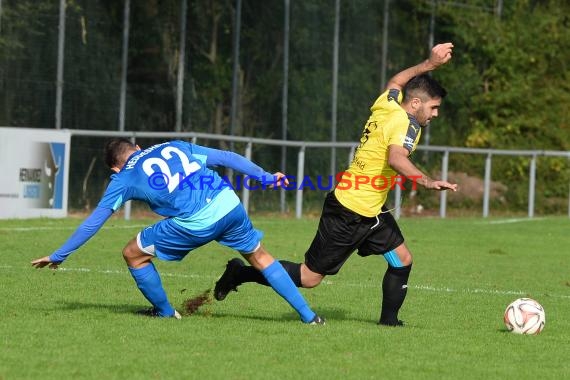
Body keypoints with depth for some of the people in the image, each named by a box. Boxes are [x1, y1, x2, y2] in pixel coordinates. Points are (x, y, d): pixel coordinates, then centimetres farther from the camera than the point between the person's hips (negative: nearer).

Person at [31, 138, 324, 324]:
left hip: (195, 224, -5)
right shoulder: (173, 147, 24)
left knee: (134, 254, 15)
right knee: (260, 258, 23)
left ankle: (165, 312, 25)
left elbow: (92, 223, 17)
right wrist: (265, 177, 23)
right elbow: (226, 157, 19)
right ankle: (309, 316, 18)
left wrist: (59, 255, 26)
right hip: (229, 204, 5)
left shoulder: (124, 178, 15)